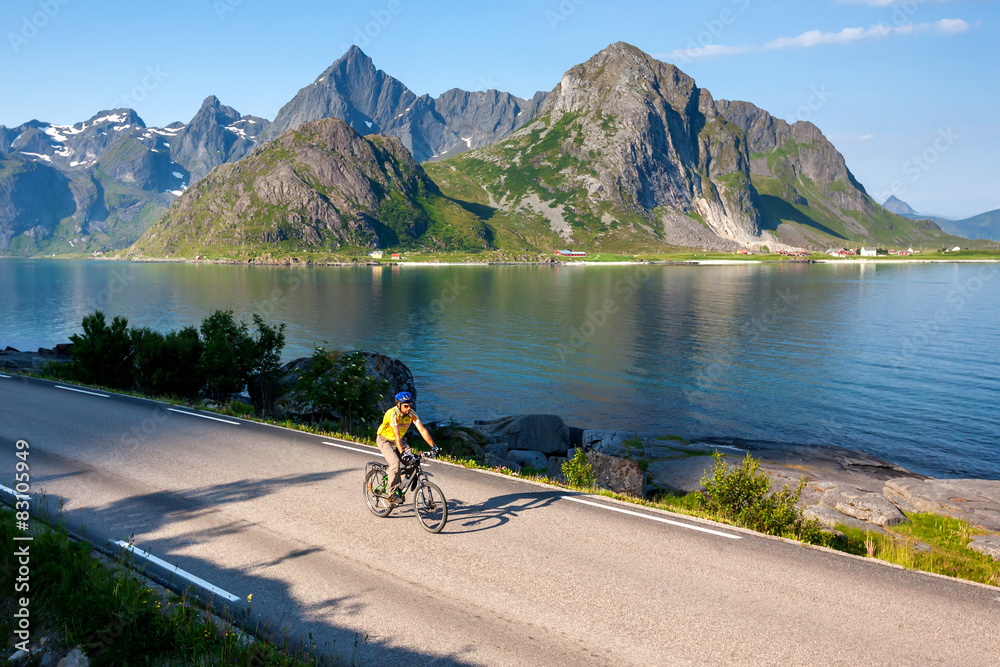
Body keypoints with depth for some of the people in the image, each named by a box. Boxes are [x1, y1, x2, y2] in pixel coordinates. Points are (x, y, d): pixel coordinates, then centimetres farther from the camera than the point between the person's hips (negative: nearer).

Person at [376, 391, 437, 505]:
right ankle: (392, 494, -15)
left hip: (398, 441, 6)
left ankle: (401, 488, 7)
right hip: (384, 440, -5)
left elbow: (422, 430, -17)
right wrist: (402, 452, -46)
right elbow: (397, 435, -38)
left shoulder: (411, 414, -14)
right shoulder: (392, 414, -30)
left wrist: (433, 446, -24)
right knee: (395, 463, -27)